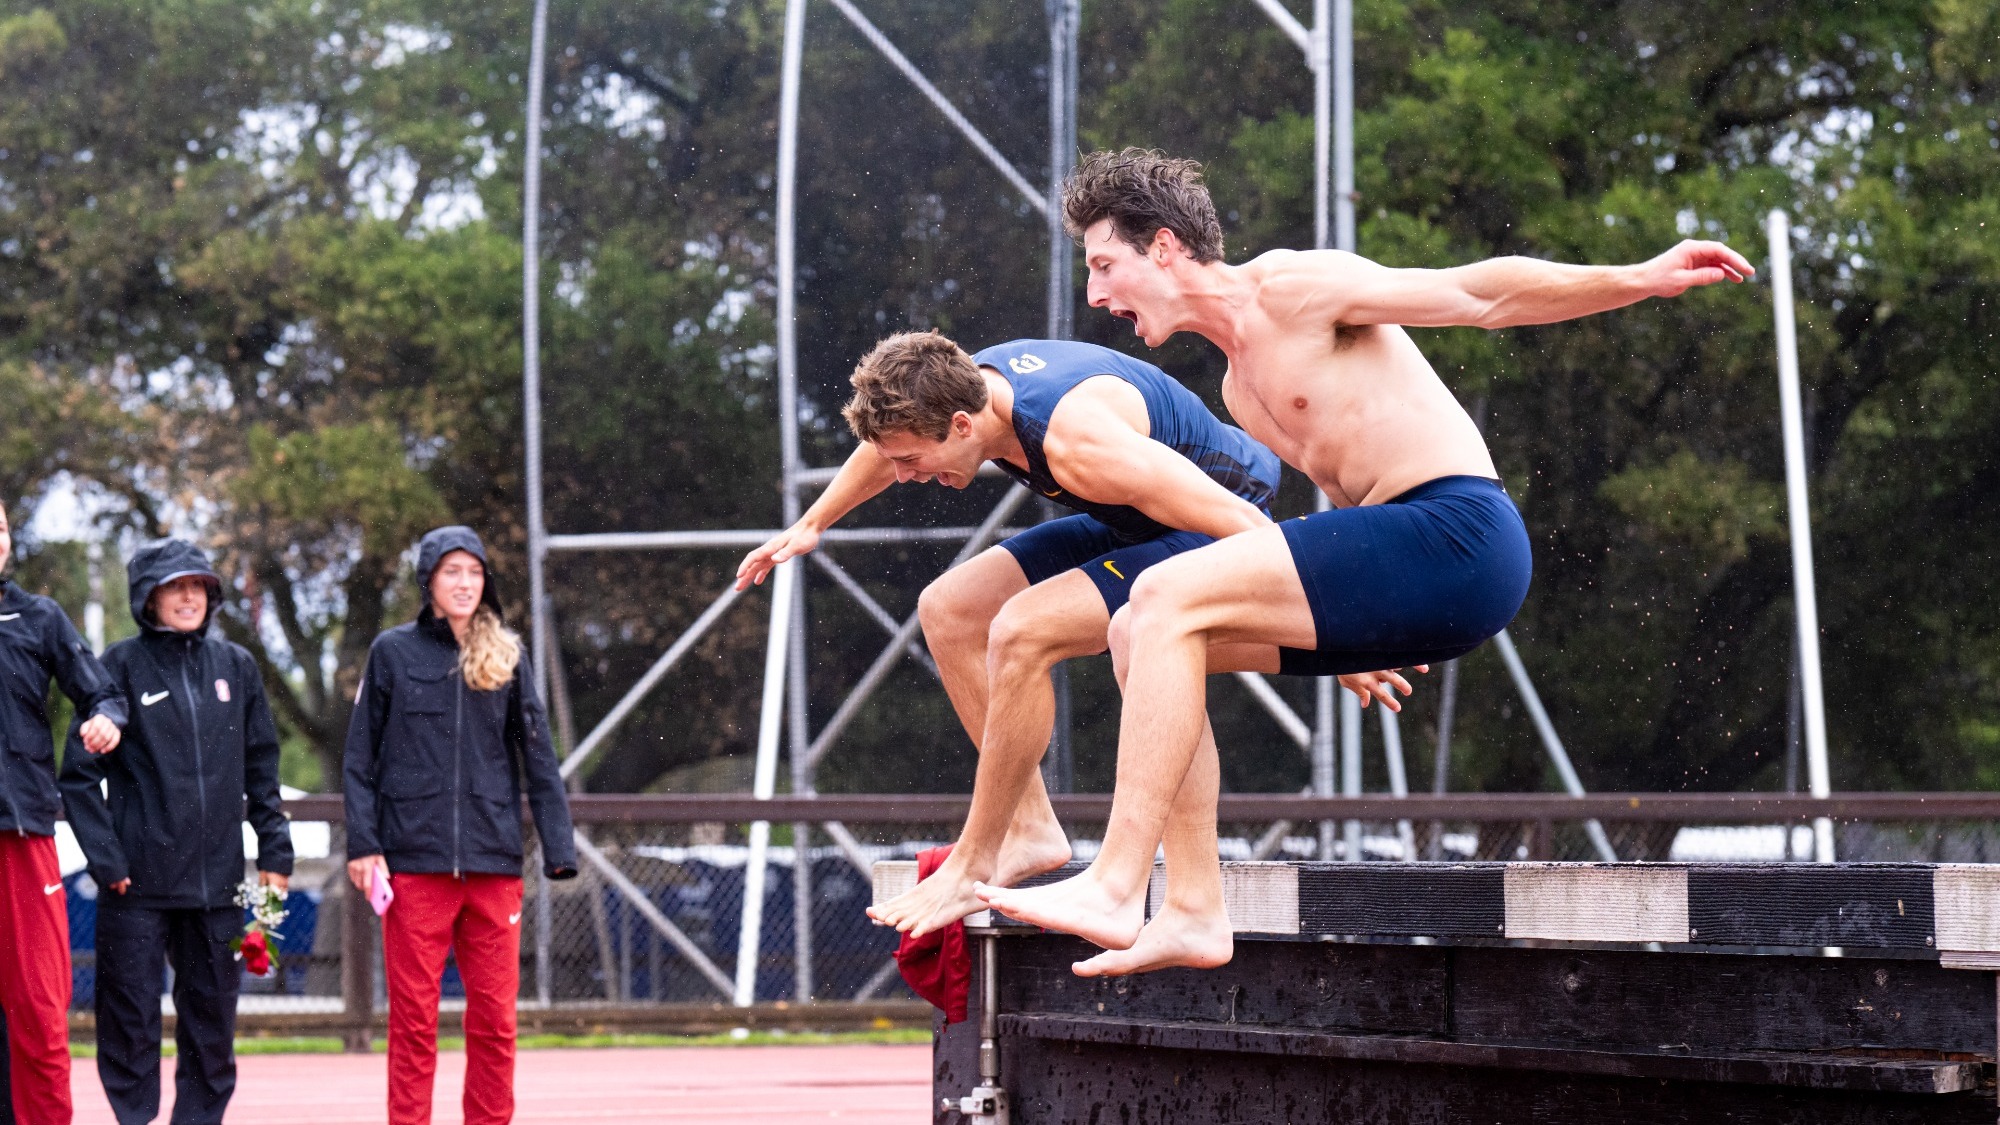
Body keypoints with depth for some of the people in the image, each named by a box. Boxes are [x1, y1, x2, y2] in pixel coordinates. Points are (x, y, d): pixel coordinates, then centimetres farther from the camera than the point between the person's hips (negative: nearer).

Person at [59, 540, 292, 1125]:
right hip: (138, 880, -3)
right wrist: (104, 856, -11)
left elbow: (261, 768, 15)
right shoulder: (121, 666, -1)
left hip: (217, 878, 3)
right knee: (130, 1016, -2)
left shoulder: (235, 666, 10)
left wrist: (275, 849, 8)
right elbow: (80, 773, -3)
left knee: (212, 1016, 7)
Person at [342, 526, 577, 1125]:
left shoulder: (507, 657, 11)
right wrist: (362, 844, -5)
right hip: (414, 862, -2)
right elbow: (360, 757, 5)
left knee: (495, 1017, 2)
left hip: (493, 862, 2)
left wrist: (559, 849, 1)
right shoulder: (393, 652, 6)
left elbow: (538, 759, 9)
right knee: (413, 1017, 0)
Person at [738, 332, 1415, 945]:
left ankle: (973, 867, -13)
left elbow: (1243, 526, -33)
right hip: (1135, 526, 10)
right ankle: (1033, 830, 4)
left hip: (1217, 531, -9)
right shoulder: (959, 387, -10)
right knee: (948, 611, 3)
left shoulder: (1076, 442, -36)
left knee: (1021, 633, -26)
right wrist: (811, 526, 31)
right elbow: (883, 445, 17)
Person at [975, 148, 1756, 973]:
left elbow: (1482, 294, -4)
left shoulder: (1293, 288, -4)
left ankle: (1114, 890, -23)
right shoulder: (1239, 389, 22)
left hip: (1460, 536, -9)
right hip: (1403, 562, 9)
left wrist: (1641, 279, -8)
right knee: (1142, 632, 5)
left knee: (1168, 601, -18)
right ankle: (1193, 915, 1)